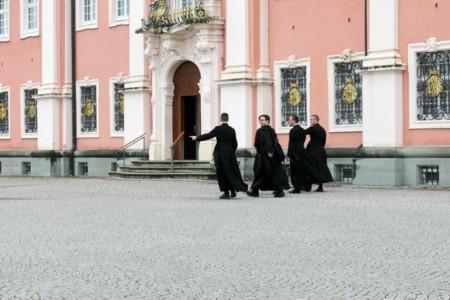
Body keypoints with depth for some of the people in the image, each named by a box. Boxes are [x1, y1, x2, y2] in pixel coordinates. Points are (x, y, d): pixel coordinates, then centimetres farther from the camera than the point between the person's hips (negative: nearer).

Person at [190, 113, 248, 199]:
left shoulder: (218, 129, -10)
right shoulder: (232, 130, 1)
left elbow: (208, 136, -9)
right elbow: (235, 143, 4)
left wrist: (197, 138, 1)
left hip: (220, 154, -3)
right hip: (230, 153, 3)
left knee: (222, 173, 5)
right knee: (231, 172, 12)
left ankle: (226, 193, 3)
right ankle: (233, 191, 14)